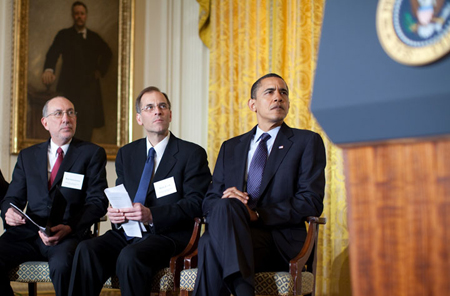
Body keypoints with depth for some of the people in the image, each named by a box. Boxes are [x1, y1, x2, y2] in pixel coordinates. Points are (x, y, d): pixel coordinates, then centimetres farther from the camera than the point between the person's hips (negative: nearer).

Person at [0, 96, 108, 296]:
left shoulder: (92, 153, 9)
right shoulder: (27, 156, 20)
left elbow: (98, 201, 1)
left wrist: (69, 228, -16)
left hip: (69, 234, -3)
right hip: (28, 233, 3)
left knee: (61, 264, -37)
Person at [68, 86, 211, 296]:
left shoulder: (192, 154, 4)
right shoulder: (126, 154, 20)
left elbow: (195, 204, -5)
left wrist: (152, 215, -19)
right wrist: (115, 214, -6)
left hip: (166, 234, -4)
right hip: (126, 232, 4)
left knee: (130, 256, -36)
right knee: (86, 250, -27)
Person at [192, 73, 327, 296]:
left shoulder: (307, 142, 12)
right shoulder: (231, 147, 26)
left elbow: (311, 202, -1)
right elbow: (209, 200, 18)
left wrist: (257, 215, -13)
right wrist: (225, 201, -9)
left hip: (278, 243, -3)